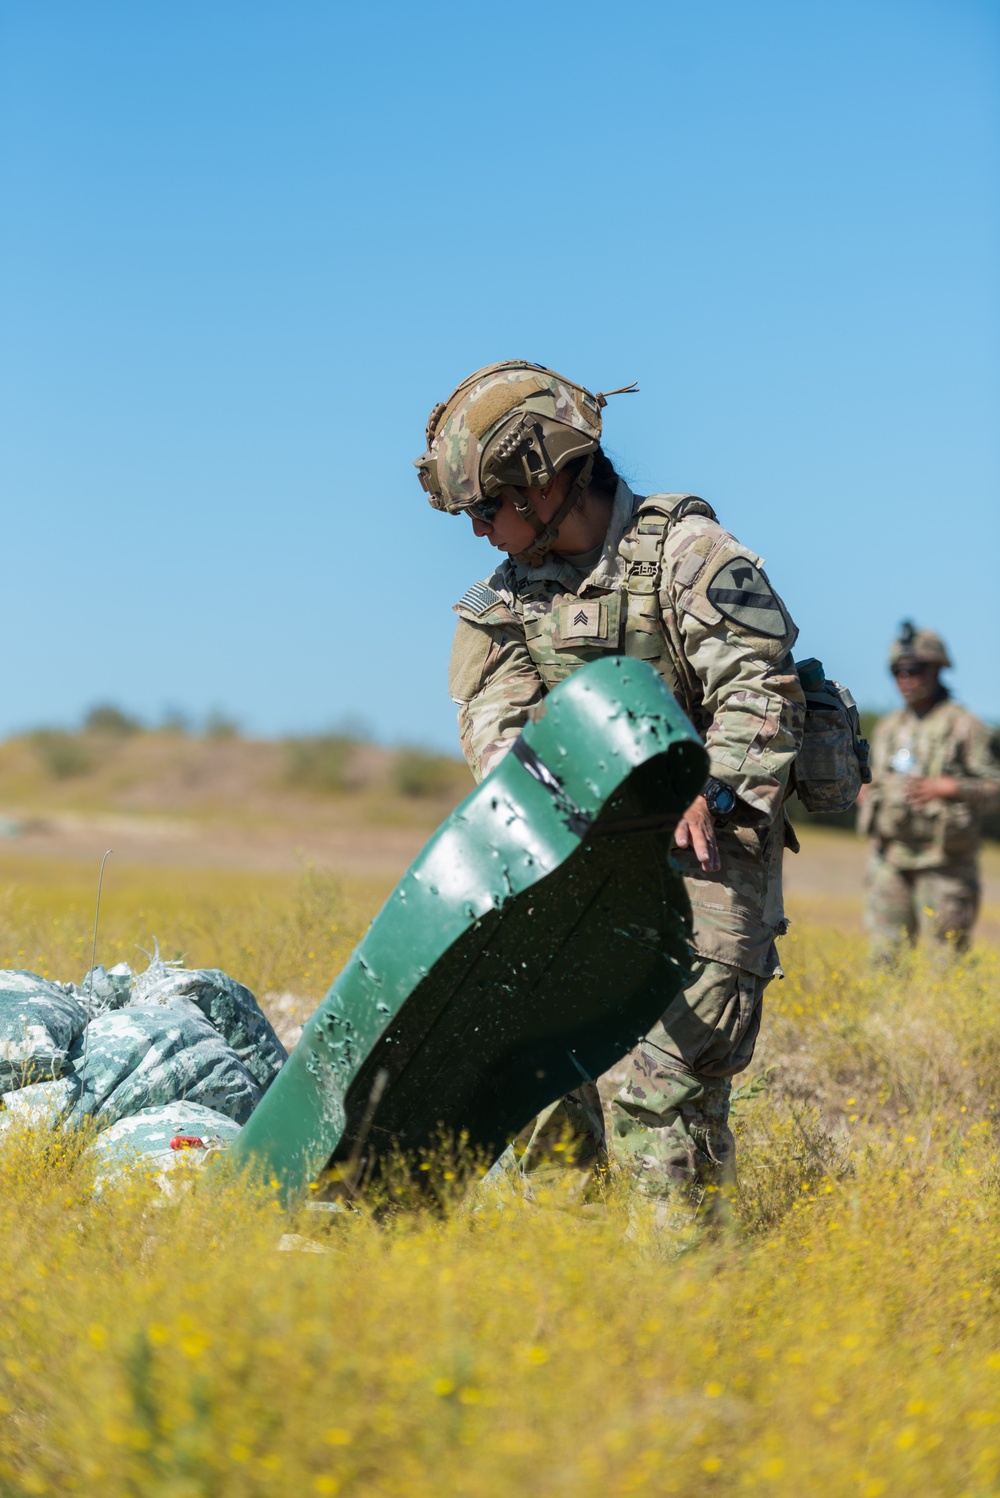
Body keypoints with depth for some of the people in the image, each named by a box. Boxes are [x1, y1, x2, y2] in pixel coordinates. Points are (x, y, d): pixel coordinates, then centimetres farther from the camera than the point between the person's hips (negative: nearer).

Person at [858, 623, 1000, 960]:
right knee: (886, 956, 3)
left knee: (947, 956, -3)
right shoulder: (888, 728, 15)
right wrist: (866, 791, 5)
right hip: (890, 858, 5)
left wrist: (951, 788, -19)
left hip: (943, 863, -5)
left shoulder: (964, 726, -3)